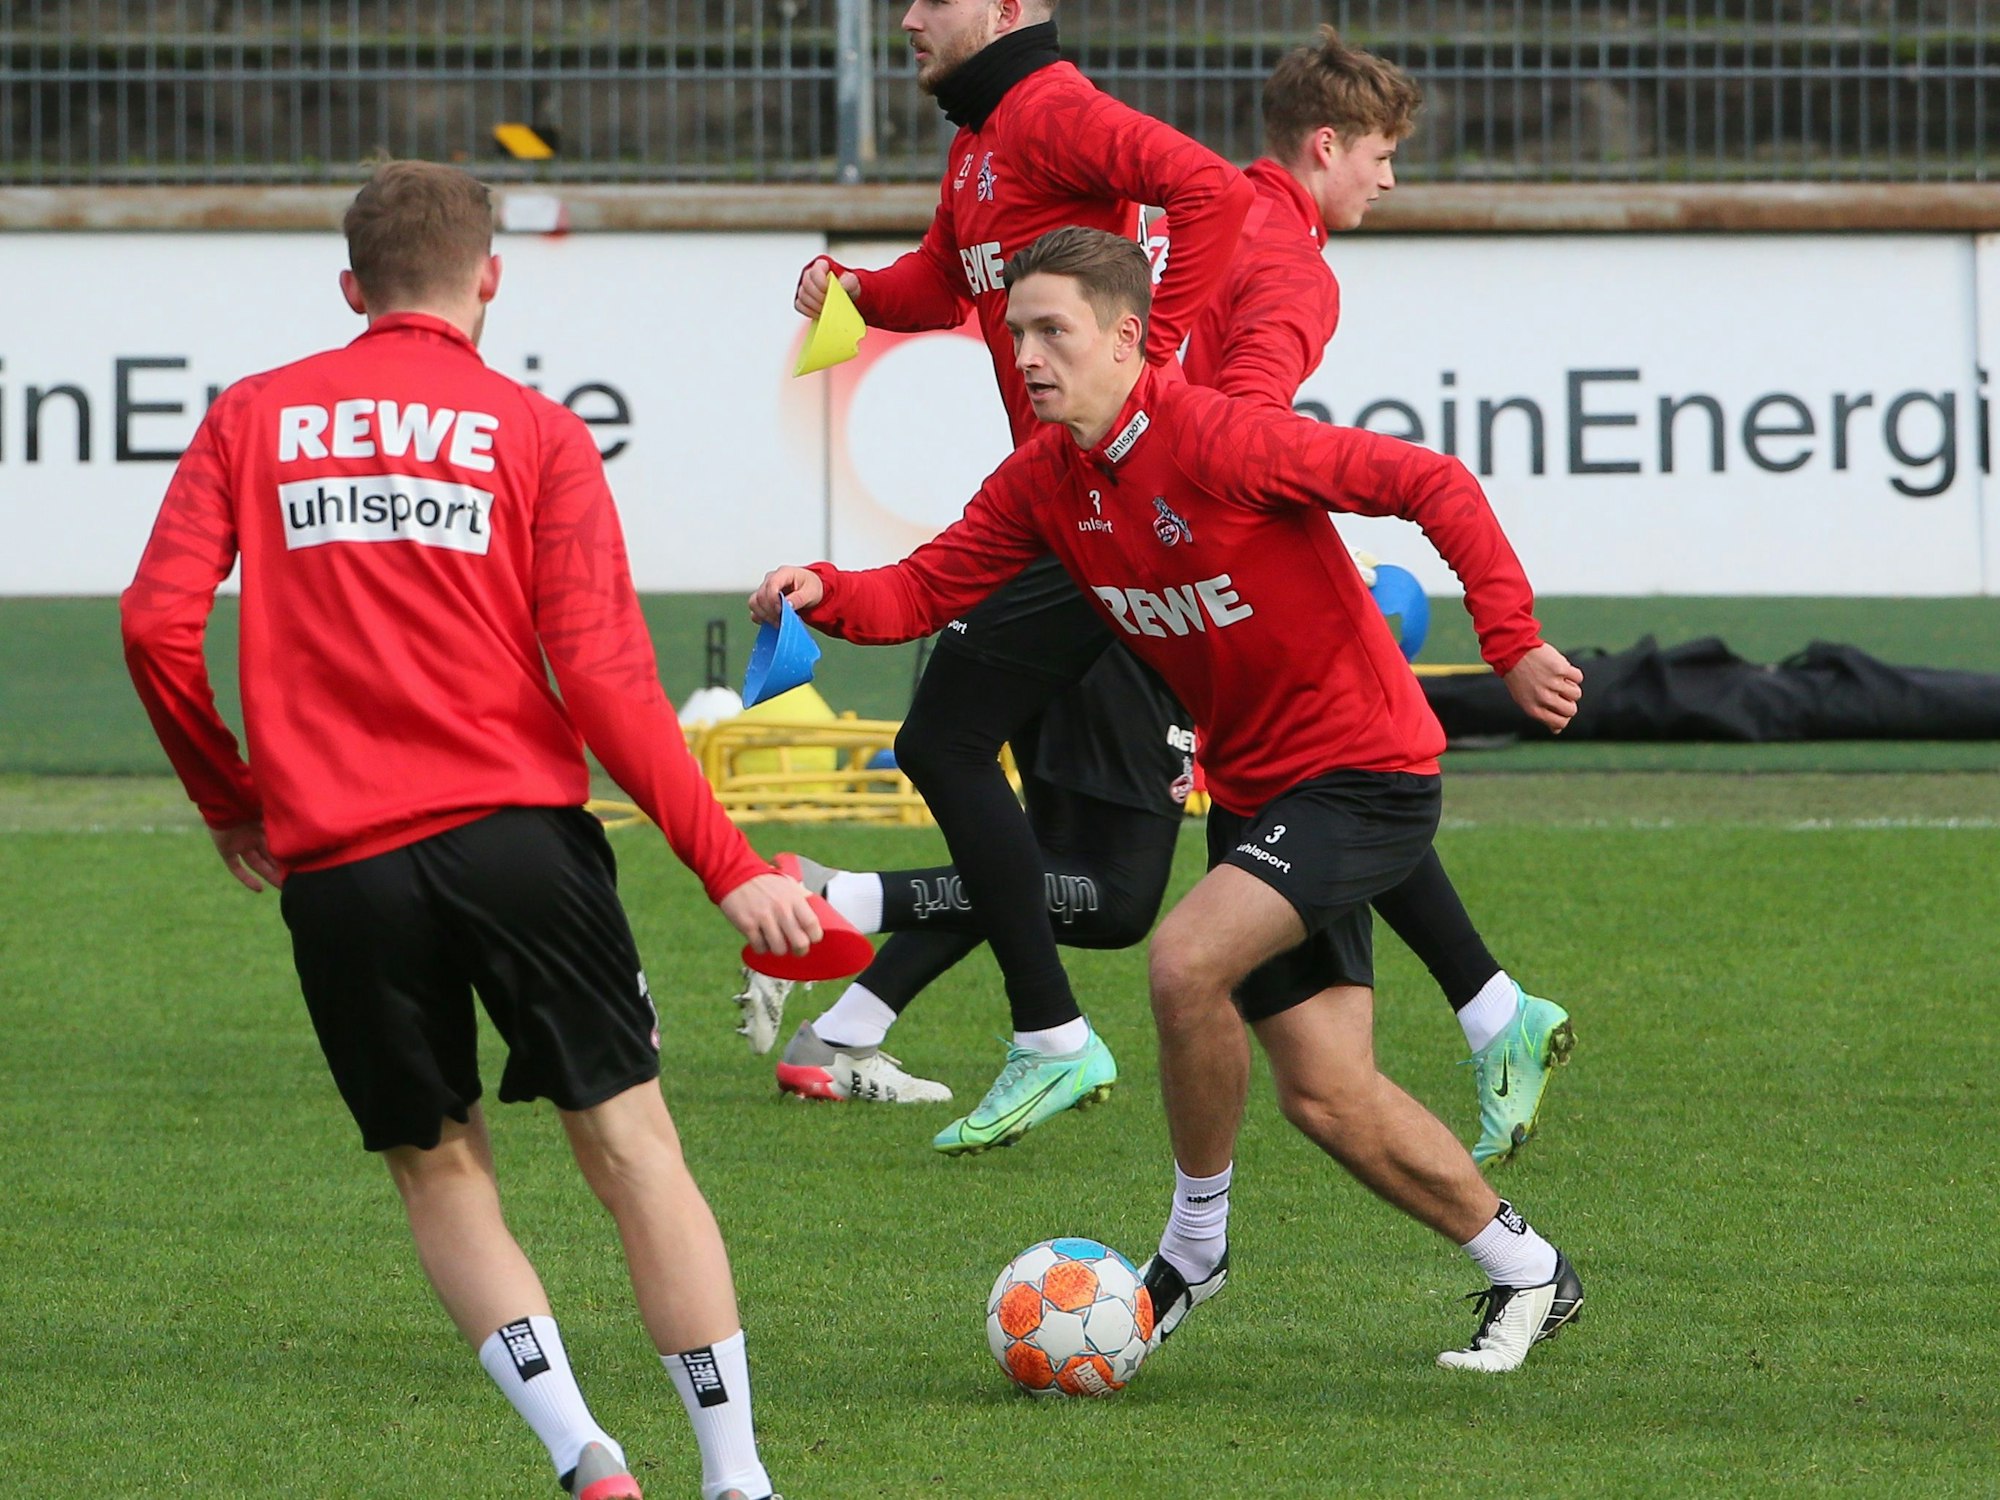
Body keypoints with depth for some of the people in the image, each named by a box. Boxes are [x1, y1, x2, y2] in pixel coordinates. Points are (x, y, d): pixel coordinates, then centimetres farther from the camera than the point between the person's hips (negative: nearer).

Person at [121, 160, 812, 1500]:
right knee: (631, 1141, 6)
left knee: (441, 1170, 13)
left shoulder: (252, 419, 10)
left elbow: (158, 624, 2)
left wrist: (230, 800, 18)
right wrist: (727, 864, -1)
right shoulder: (534, 432, 4)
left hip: (336, 863, 1)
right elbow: (601, 673, -4)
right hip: (513, 829, -1)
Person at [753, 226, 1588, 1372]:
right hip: (1254, 788, 8)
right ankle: (1527, 1271, 25)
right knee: (1327, 1095, 7)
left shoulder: (1220, 441, -23)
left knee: (1187, 962, -26)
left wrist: (1515, 644, -27)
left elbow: (1434, 484, -23)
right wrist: (825, 594, -21)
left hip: (1363, 771, -8)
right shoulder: (1044, 481, 0)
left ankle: (1198, 1242, -5)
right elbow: (927, 590, 0)